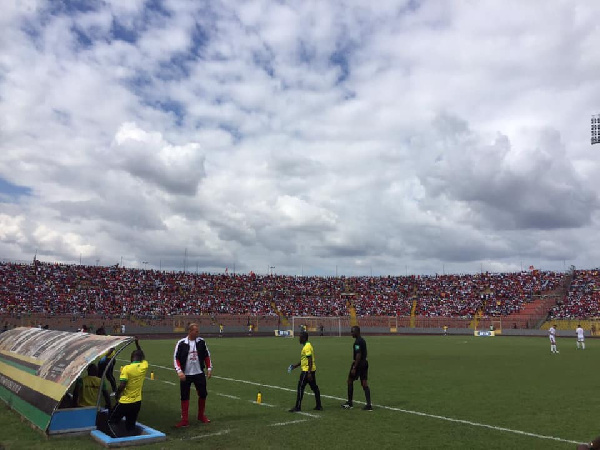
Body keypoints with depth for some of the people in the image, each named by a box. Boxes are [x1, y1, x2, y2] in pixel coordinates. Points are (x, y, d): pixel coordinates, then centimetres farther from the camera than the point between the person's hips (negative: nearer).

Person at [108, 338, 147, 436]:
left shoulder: (126, 368, -16)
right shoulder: (144, 366, -2)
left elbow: (122, 385, -19)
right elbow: (143, 357, 19)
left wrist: (117, 395, -1)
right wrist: (137, 344, 24)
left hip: (124, 402, -5)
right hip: (137, 401, 5)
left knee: (112, 421, 9)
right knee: (131, 424, 18)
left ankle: (116, 436, -11)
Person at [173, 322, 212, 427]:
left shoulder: (201, 342, -1)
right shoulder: (181, 343, -8)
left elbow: (207, 356, 9)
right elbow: (176, 358, -5)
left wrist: (209, 368, 5)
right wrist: (179, 371, -14)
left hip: (199, 373, 2)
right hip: (186, 375, -2)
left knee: (203, 394, 8)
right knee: (184, 396, 2)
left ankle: (201, 415, 27)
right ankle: (184, 420, 12)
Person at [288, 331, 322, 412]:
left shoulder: (307, 347, -17)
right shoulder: (307, 346, 15)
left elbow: (310, 360, -22)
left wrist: (309, 373, -24)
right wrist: (296, 365, 20)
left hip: (307, 371, -10)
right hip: (312, 370, 10)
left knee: (300, 388, -4)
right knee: (314, 387, 12)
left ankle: (298, 407, 1)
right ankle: (319, 406, 17)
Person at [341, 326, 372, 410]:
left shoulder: (357, 342, -16)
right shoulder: (363, 340, 14)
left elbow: (358, 355, -22)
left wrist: (354, 368, -21)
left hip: (358, 363, -9)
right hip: (365, 363, 9)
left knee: (350, 381, 6)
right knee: (365, 383, 6)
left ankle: (349, 403, 13)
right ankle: (369, 404, 2)